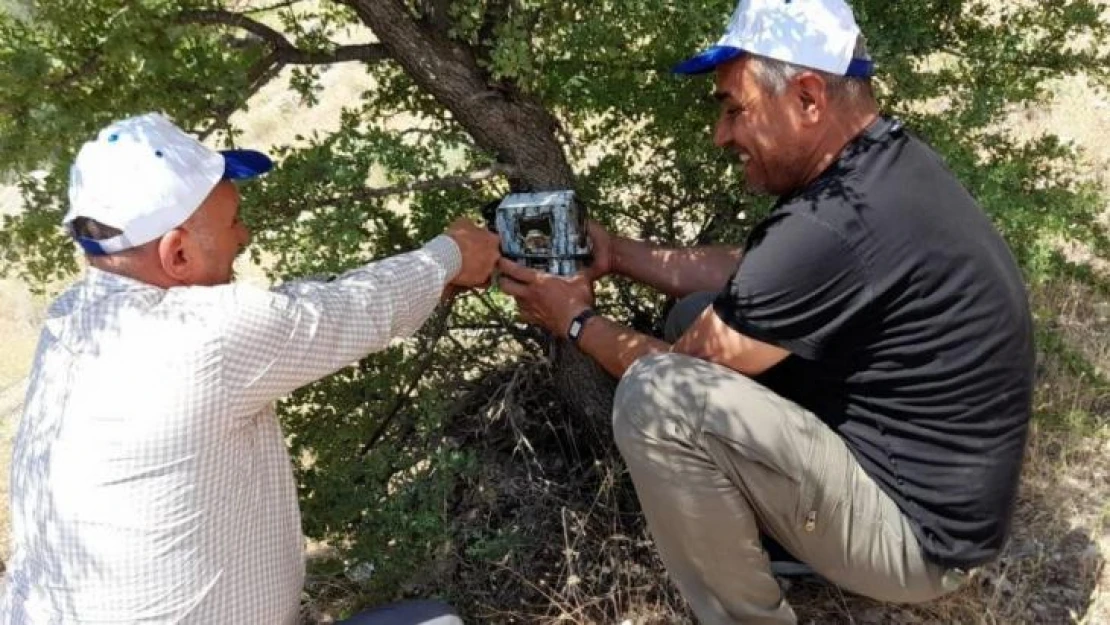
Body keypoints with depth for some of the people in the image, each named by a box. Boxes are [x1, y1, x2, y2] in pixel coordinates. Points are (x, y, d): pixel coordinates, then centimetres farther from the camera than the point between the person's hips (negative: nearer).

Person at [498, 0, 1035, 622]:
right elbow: (745, 275, 13)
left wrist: (578, 321, 0)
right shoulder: (885, 161, 1)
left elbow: (687, 372, -17)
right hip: (922, 466, 9)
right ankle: (757, 524, 14)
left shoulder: (835, 226, -30)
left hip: (920, 528, -9)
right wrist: (619, 252, 11)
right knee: (703, 313, 10)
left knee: (655, 397, -25)